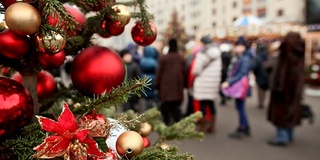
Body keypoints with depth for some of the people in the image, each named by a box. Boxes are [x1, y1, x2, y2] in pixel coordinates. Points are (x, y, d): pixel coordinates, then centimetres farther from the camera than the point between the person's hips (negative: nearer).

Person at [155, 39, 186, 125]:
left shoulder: (163, 58, -6)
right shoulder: (181, 59, 3)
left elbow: (159, 72, -3)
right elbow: (184, 73, 7)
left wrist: (157, 84, 6)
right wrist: (183, 85, 15)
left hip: (165, 86, -2)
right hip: (178, 87, 2)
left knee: (165, 106, 7)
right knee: (176, 106, 7)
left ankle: (167, 123, 11)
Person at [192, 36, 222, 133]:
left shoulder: (202, 53, -11)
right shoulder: (217, 53, 9)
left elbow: (196, 69, -12)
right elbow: (220, 68, 12)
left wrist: (195, 74, 7)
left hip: (203, 81, -6)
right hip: (214, 81, 6)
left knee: (203, 103, 1)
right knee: (211, 103, 15)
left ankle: (203, 127, 7)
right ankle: (212, 126, 20)